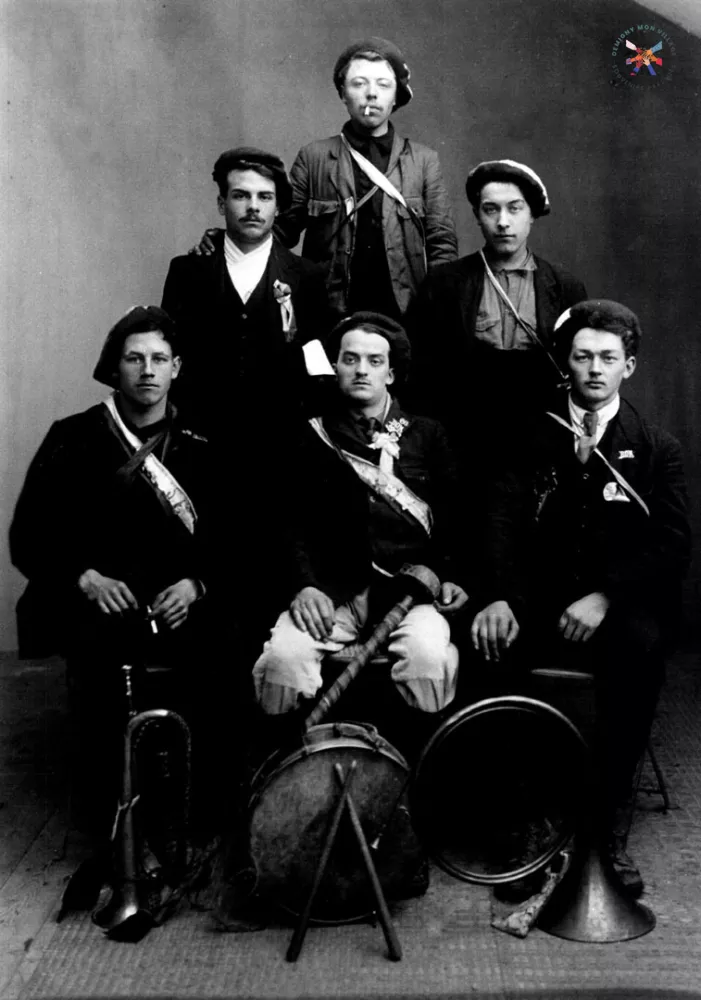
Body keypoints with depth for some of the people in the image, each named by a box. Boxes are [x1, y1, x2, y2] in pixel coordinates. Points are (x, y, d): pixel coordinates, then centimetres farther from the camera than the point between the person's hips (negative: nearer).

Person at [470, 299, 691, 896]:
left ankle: (609, 828, -24)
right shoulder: (533, 437, 12)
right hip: (540, 598, 1)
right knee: (486, 640, -29)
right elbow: (502, 521, -1)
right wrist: (498, 597, -21)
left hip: (622, 603, -1)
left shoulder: (657, 449, 9)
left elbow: (671, 544, -3)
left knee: (639, 644, -34)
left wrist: (604, 596, -21)